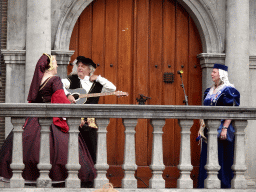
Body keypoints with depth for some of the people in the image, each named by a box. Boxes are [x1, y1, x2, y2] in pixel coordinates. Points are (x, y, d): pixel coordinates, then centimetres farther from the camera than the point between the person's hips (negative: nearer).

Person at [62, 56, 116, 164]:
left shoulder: (97, 84, 13)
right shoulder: (72, 79, 8)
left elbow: (112, 88, 3)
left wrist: (97, 78, 5)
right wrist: (67, 95, -19)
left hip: (90, 122, 2)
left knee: (91, 150, 2)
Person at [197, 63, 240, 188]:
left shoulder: (228, 91, -8)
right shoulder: (210, 91, 16)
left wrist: (225, 128, -22)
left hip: (220, 129, -8)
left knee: (221, 157, -5)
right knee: (207, 157, 6)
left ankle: (223, 185, 1)